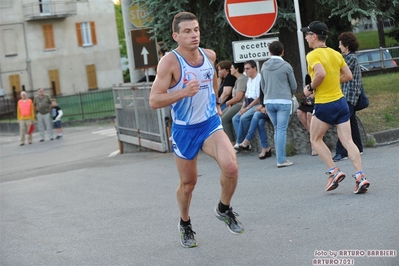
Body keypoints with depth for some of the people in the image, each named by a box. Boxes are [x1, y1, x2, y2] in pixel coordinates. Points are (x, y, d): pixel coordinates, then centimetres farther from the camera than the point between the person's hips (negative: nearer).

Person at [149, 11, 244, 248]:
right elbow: (154, 100, -23)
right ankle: (185, 224, 39)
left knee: (231, 166, -21)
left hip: (211, 123, 3)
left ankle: (224, 209, 6)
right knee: (188, 183, 10)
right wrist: (184, 92, -35)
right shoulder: (169, 62, -18)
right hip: (184, 130, -3)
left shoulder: (209, 56, -2)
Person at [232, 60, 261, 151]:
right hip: (249, 105, 9)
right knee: (235, 118, -8)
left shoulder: (260, 79, -12)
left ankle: (239, 143, -16)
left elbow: (259, 98, -17)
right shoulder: (249, 80, 17)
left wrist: (247, 108, -15)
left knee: (244, 118, -27)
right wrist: (242, 107, 4)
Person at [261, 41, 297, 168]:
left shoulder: (264, 66, 6)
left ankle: (281, 157, 15)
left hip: (268, 102, 4)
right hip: (283, 101, -4)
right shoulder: (286, 66, -6)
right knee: (282, 130, -3)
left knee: (277, 130, 14)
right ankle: (281, 160, -5)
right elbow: (294, 86, 2)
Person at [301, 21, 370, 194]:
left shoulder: (313, 55, -11)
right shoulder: (336, 53, 10)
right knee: (348, 141, 3)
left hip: (324, 105, -6)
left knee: (316, 139, 13)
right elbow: (348, 76, 11)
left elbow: (321, 73, -27)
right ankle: (360, 176, -8)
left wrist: (310, 88, -12)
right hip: (341, 102, 6)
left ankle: (334, 172, 3)